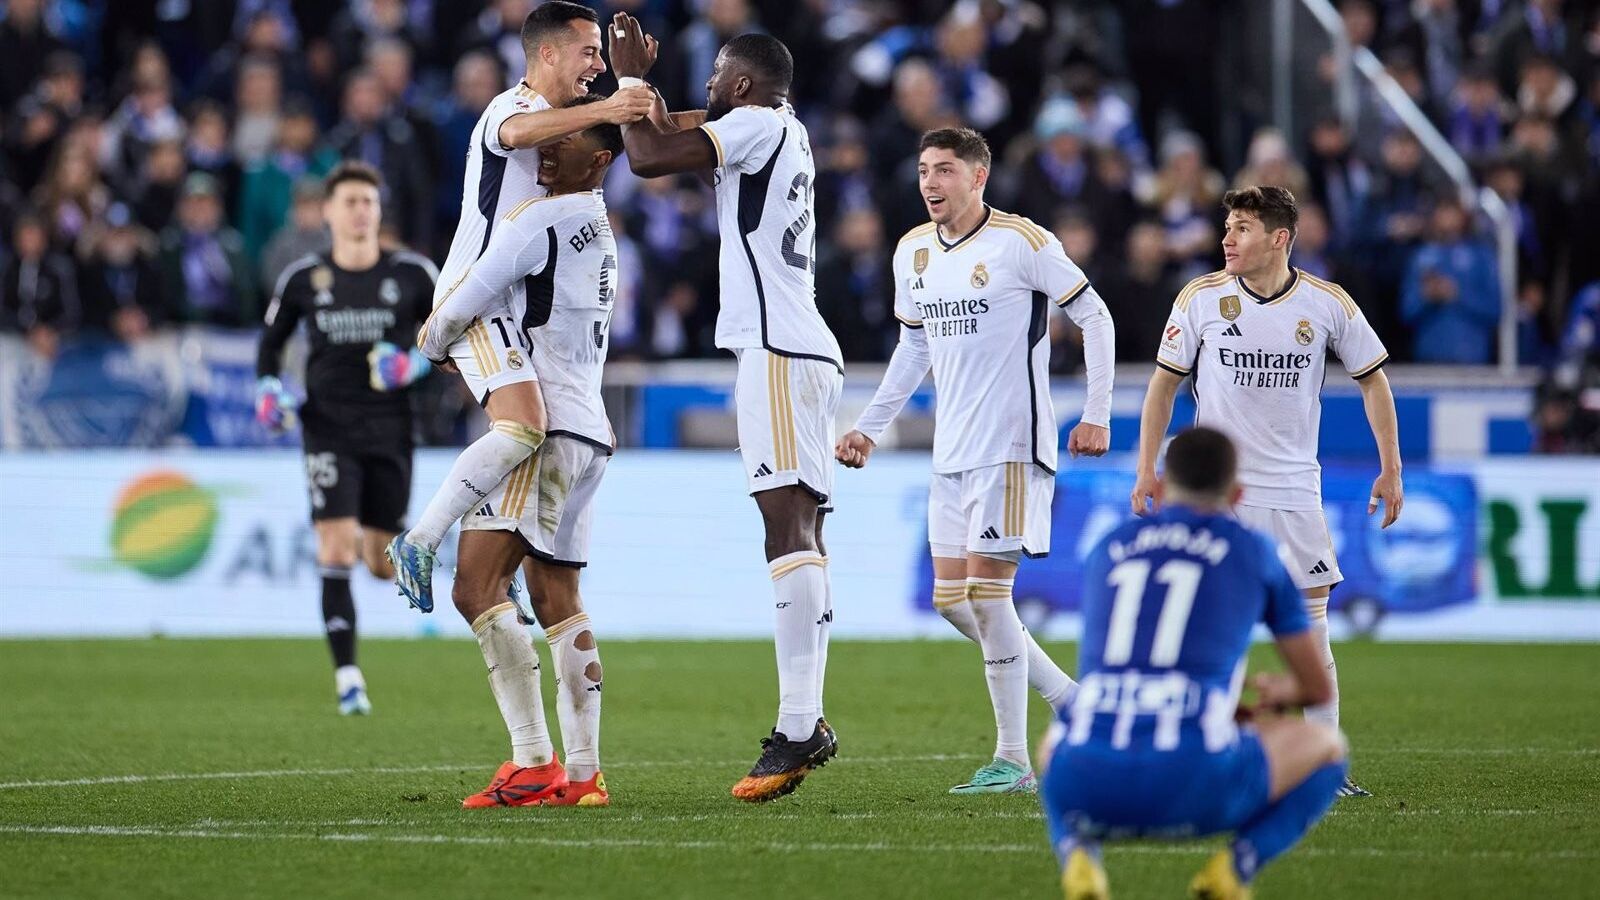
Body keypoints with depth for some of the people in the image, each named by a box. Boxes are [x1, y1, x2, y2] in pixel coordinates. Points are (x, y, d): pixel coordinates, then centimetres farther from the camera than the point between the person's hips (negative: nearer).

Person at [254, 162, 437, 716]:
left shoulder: (412, 274, -1)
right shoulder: (302, 279, 1)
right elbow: (271, 341, 16)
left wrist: (414, 365, -10)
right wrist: (268, 390, -1)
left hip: (389, 430, 1)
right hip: (329, 430, -1)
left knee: (383, 565, 6)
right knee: (335, 553, -14)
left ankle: (371, 541, 45)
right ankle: (347, 678, -12)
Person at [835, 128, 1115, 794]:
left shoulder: (1021, 242, -10)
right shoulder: (912, 253, 11)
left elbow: (1095, 317, -5)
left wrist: (1096, 414, -10)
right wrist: (870, 427, 19)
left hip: (1012, 446, -8)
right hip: (952, 453, 8)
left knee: (986, 591, -12)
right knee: (951, 600, 4)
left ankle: (1013, 760, -4)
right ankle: (1077, 703, 18)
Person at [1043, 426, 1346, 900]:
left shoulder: (1106, 551, 26)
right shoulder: (1254, 552, 17)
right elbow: (1320, 686, 28)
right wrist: (1282, 692, 54)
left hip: (1085, 788, 3)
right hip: (1193, 787, -2)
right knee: (1325, 745, 25)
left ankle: (1077, 858, 6)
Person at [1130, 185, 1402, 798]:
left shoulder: (1328, 304, -3)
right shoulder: (1201, 298, -3)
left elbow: (1372, 379, 8)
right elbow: (1163, 383, 6)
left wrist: (1391, 468, 4)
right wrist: (1147, 470, 0)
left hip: (1295, 489, 1)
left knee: (1311, 625, 0)